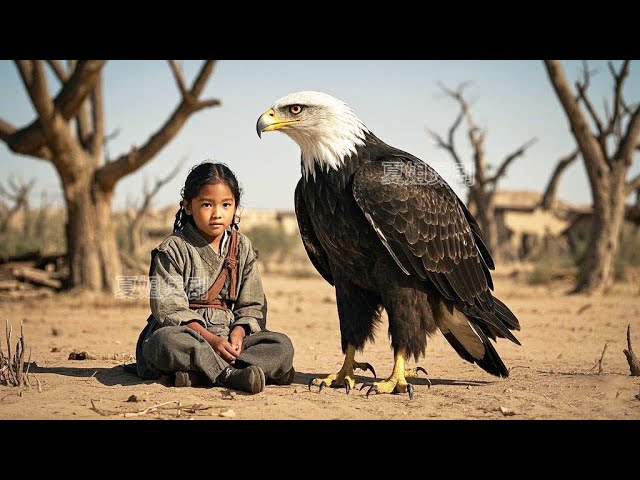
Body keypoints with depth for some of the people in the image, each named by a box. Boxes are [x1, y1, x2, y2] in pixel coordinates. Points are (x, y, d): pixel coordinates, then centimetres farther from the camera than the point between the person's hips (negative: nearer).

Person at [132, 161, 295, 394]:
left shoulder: (242, 248, 11)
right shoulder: (174, 249, -2)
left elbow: (252, 305, 8)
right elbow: (169, 307, -12)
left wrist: (238, 333, -15)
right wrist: (210, 339, -24)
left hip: (229, 334, 4)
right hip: (184, 332, -4)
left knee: (282, 345, -20)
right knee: (163, 342, -38)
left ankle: (198, 373, -35)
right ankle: (232, 375, -39)